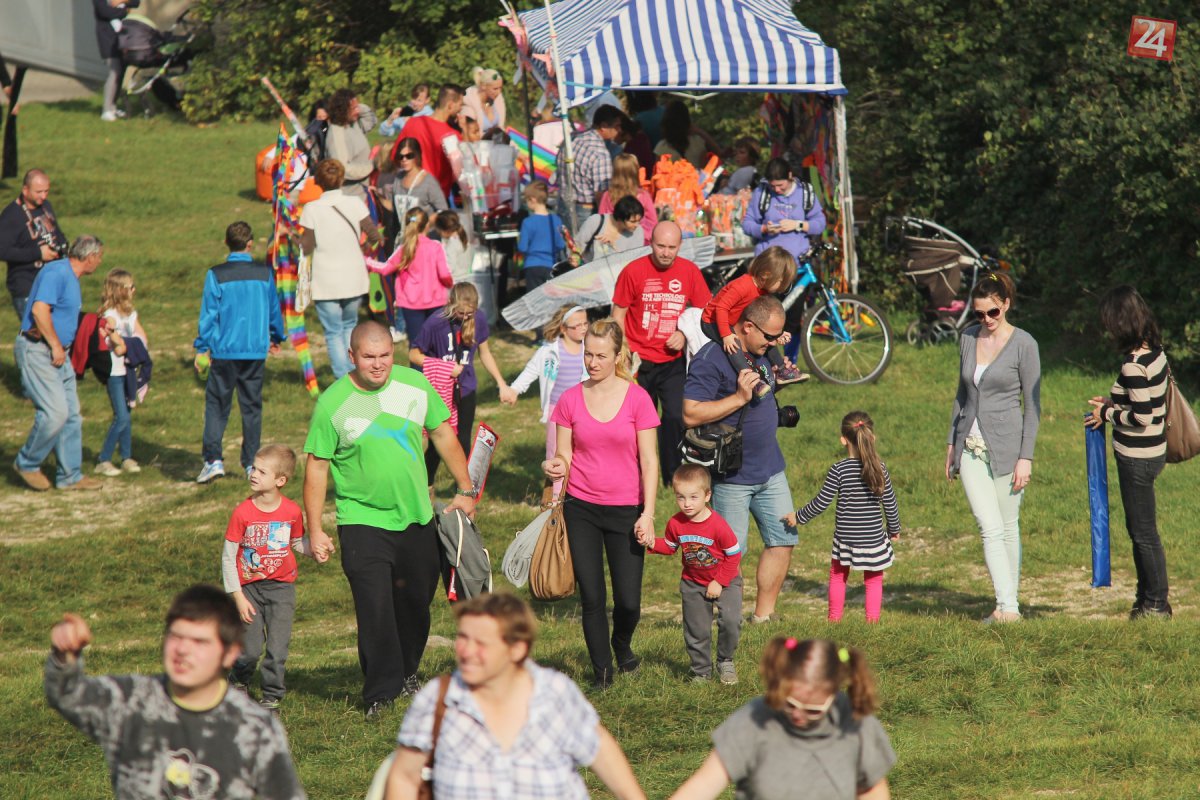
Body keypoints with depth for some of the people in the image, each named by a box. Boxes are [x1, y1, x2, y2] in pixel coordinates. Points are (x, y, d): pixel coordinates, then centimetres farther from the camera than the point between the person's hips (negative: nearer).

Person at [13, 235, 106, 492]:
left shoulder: (71, 278, 16)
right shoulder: (56, 272, -16)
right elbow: (39, 310, -25)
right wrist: (56, 345, -20)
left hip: (58, 354, 10)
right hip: (36, 351, -10)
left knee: (71, 414, 7)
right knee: (55, 411, -15)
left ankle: (70, 475, 13)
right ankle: (27, 463, 2)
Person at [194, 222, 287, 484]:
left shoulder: (216, 275, -7)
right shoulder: (264, 274, 0)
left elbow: (208, 314, -5)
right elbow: (274, 309, 11)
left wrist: (202, 348, 3)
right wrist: (276, 337, 28)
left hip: (224, 351, -2)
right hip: (255, 351, 2)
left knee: (216, 405, 5)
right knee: (252, 406, 10)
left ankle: (213, 459, -4)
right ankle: (252, 462, 11)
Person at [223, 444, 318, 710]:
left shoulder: (292, 511, -6)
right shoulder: (243, 513, -12)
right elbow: (228, 556, -7)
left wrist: (314, 550, -10)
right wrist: (238, 597, -9)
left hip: (281, 587, 1)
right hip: (249, 587, -1)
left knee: (278, 647, -3)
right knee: (250, 649, -2)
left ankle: (272, 695, 15)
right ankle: (239, 681, 28)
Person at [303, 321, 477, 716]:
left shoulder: (415, 384, -2)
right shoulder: (332, 404, -12)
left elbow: (443, 434, 10)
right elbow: (317, 466, -7)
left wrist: (465, 489, 11)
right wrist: (315, 529, -9)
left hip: (417, 517, 4)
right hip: (363, 521, -4)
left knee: (415, 601, 15)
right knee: (375, 609, -10)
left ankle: (407, 670, 38)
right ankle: (381, 692, -1)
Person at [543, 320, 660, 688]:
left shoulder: (637, 398, -5)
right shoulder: (571, 399, 1)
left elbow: (649, 461, -3)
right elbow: (564, 456, 5)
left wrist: (648, 513, -8)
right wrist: (555, 466, -19)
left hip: (625, 509, -1)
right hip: (580, 508, 1)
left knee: (629, 601, -1)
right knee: (591, 598, 2)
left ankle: (622, 644, 32)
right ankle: (601, 668, 18)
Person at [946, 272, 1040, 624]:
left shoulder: (1024, 345, -7)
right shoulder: (968, 338, 8)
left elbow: (1032, 404, -7)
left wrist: (1026, 457, -12)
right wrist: (952, 443, 16)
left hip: (1006, 446, -4)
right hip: (971, 448, 4)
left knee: (1008, 527, 3)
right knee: (990, 528, -7)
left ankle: (1010, 604, 12)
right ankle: (1006, 606, -12)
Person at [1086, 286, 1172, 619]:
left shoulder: (1134, 366, -24)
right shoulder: (1155, 352, 4)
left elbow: (1142, 418, -25)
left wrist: (1108, 413, -11)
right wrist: (1115, 403, 9)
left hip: (1137, 456, -9)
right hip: (1152, 451, 9)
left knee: (1144, 532, 3)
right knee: (1139, 528, 19)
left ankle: (1156, 603, 13)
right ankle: (1147, 597, 28)